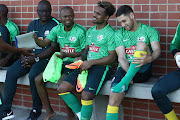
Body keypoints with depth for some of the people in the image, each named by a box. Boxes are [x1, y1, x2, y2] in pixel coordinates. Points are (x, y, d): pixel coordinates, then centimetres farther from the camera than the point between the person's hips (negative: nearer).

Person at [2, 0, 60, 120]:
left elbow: (54, 47, -11)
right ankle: (6, 109, -10)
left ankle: (37, 110, -15)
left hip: (45, 57, -6)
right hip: (29, 56, 6)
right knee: (11, 73, -16)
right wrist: (24, 57, -5)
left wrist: (35, 58, -17)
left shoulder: (56, 25, -3)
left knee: (33, 74, -34)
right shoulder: (33, 24, 17)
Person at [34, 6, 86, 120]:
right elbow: (44, 43, 3)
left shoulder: (80, 31, -8)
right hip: (61, 63, 7)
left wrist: (67, 54, -18)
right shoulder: (57, 29, 8)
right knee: (38, 80, -7)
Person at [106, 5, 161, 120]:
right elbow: (121, 57, 1)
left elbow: (157, 50, -9)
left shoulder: (150, 31, 8)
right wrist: (128, 71, -20)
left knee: (141, 44, -28)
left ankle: (125, 81, -34)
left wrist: (149, 59, -33)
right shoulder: (119, 33, 12)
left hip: (143, 71, -1)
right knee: (114, 99, -24)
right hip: (125, 69, 2)